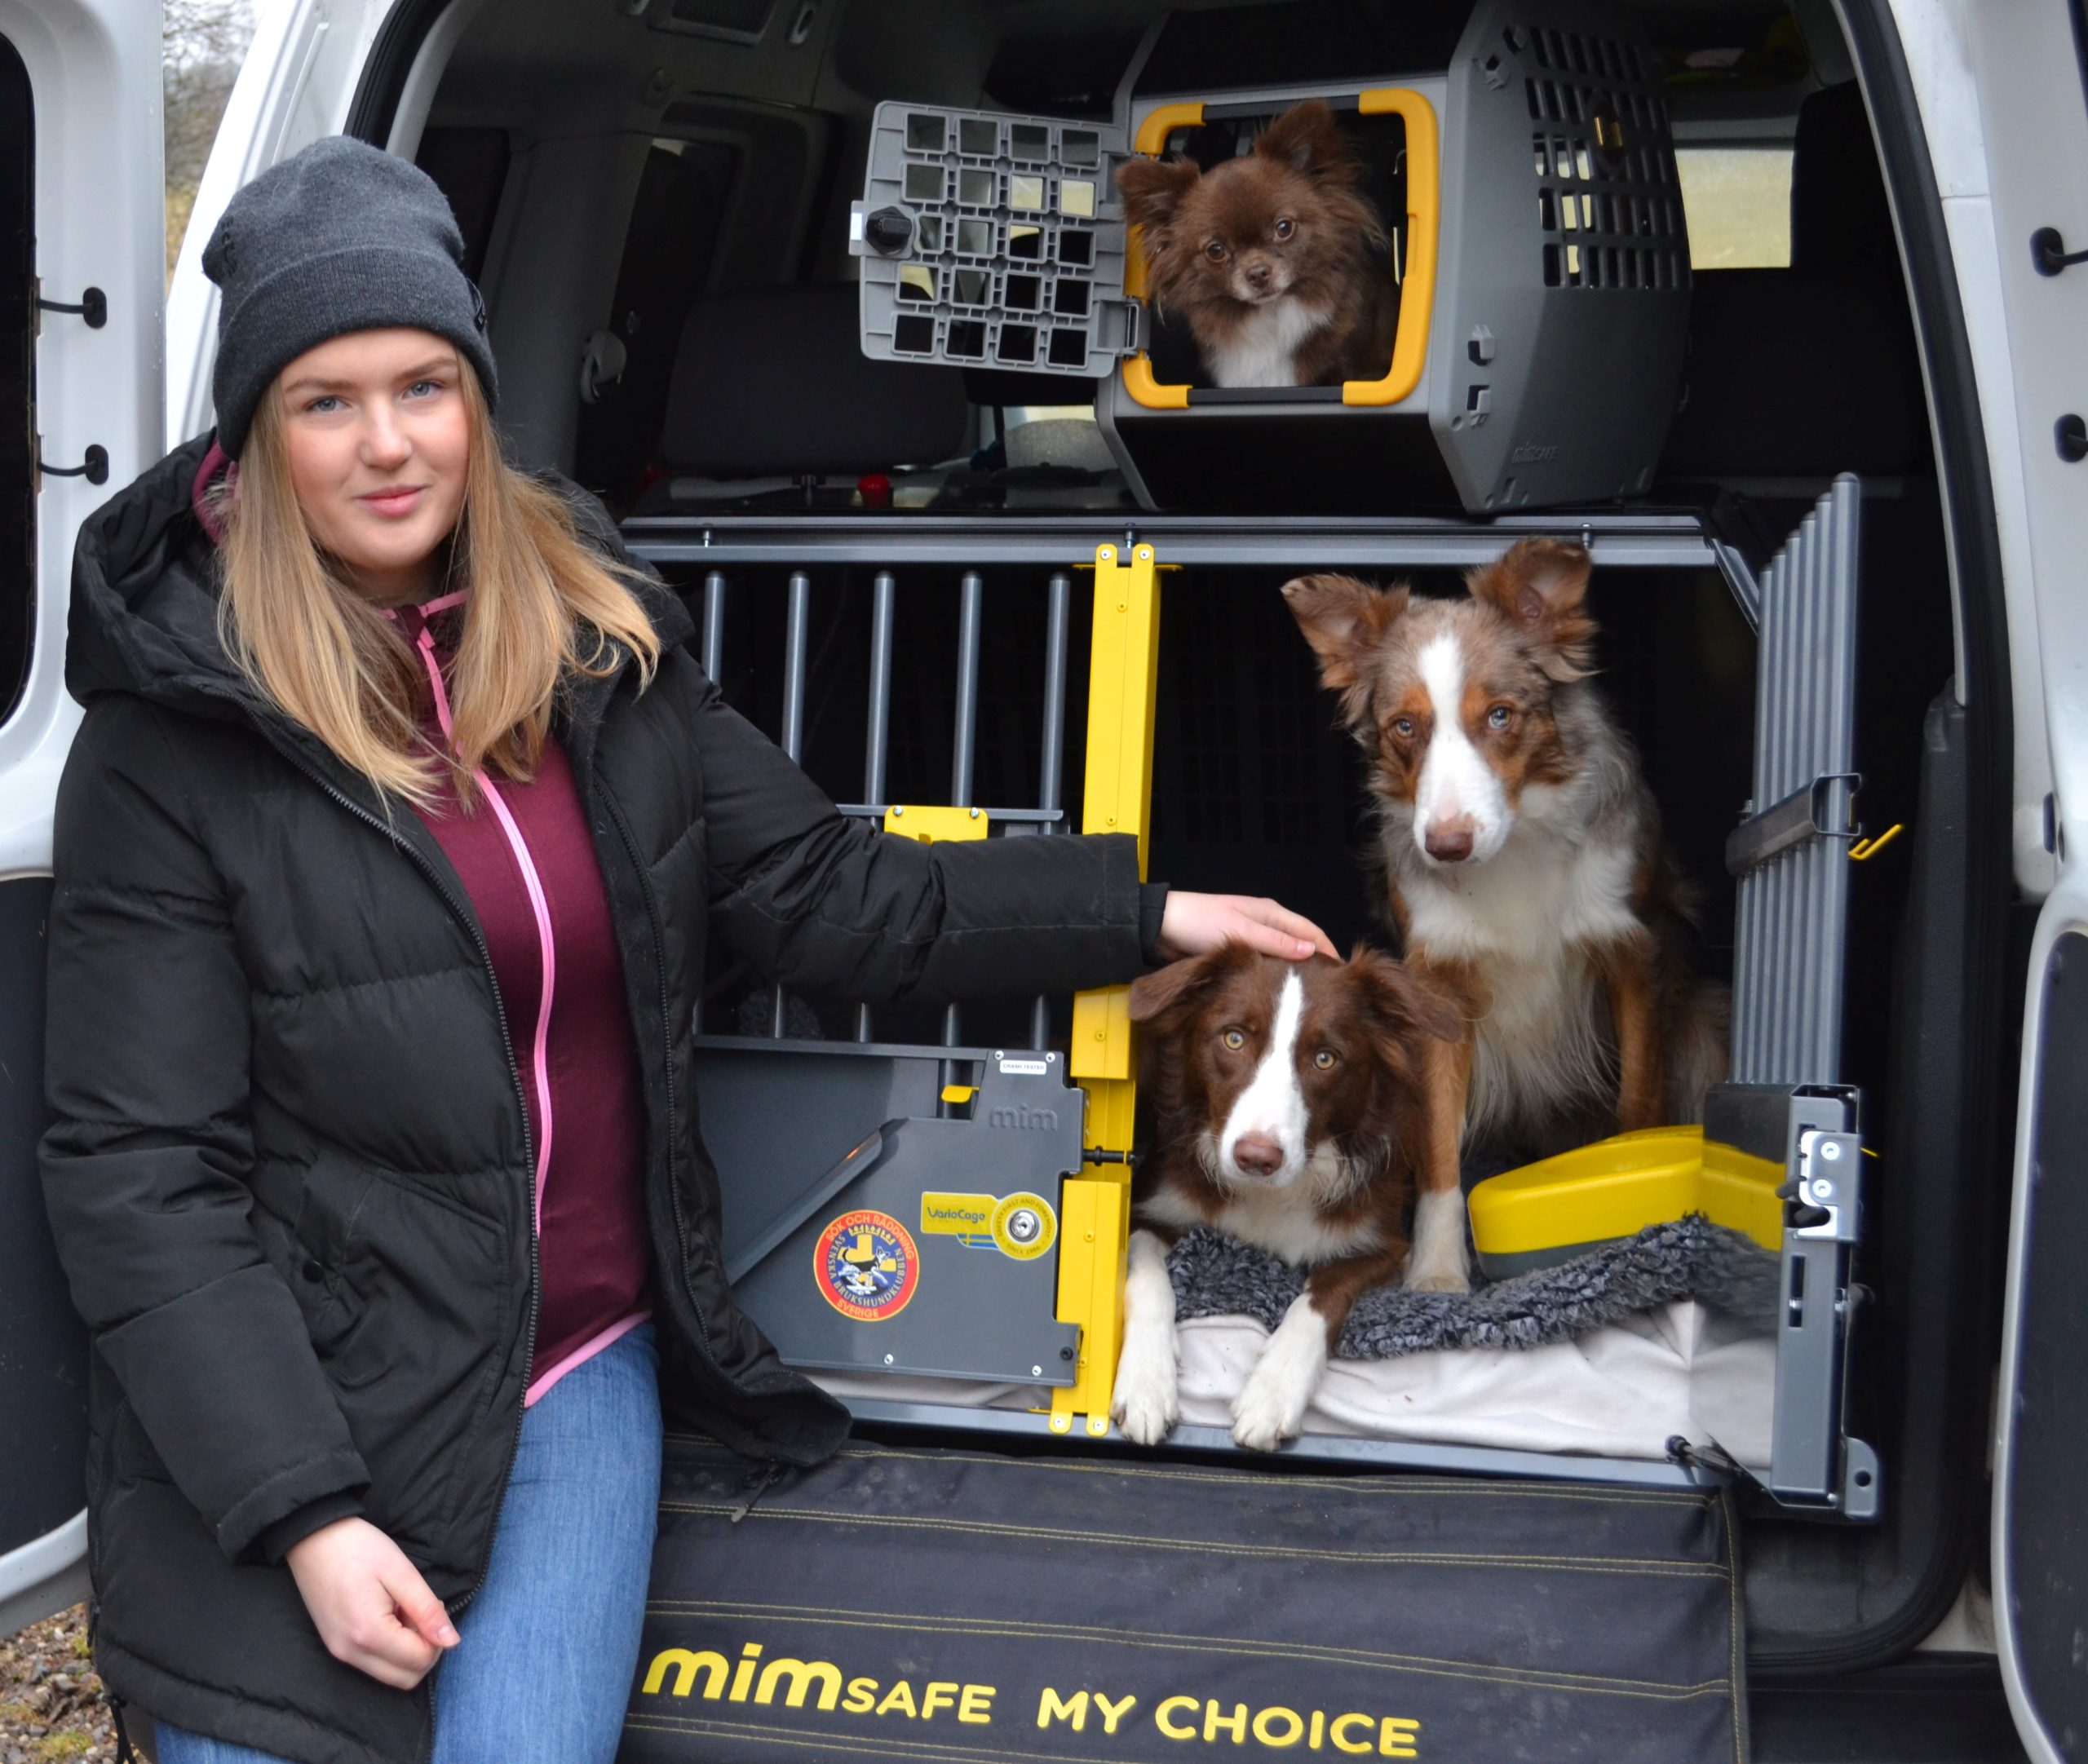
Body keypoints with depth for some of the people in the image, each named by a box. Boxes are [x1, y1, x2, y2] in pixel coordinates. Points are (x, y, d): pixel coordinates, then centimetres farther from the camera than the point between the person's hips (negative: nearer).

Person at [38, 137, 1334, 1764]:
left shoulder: (599, 643, 1)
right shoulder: (171, 744, -11)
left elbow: (818, 889, 8)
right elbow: (140, 1171, -12)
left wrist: (1138, 913, 8)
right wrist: (307, 1516, -16)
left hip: (581, 1371, 3)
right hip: (297, 1400, -2)